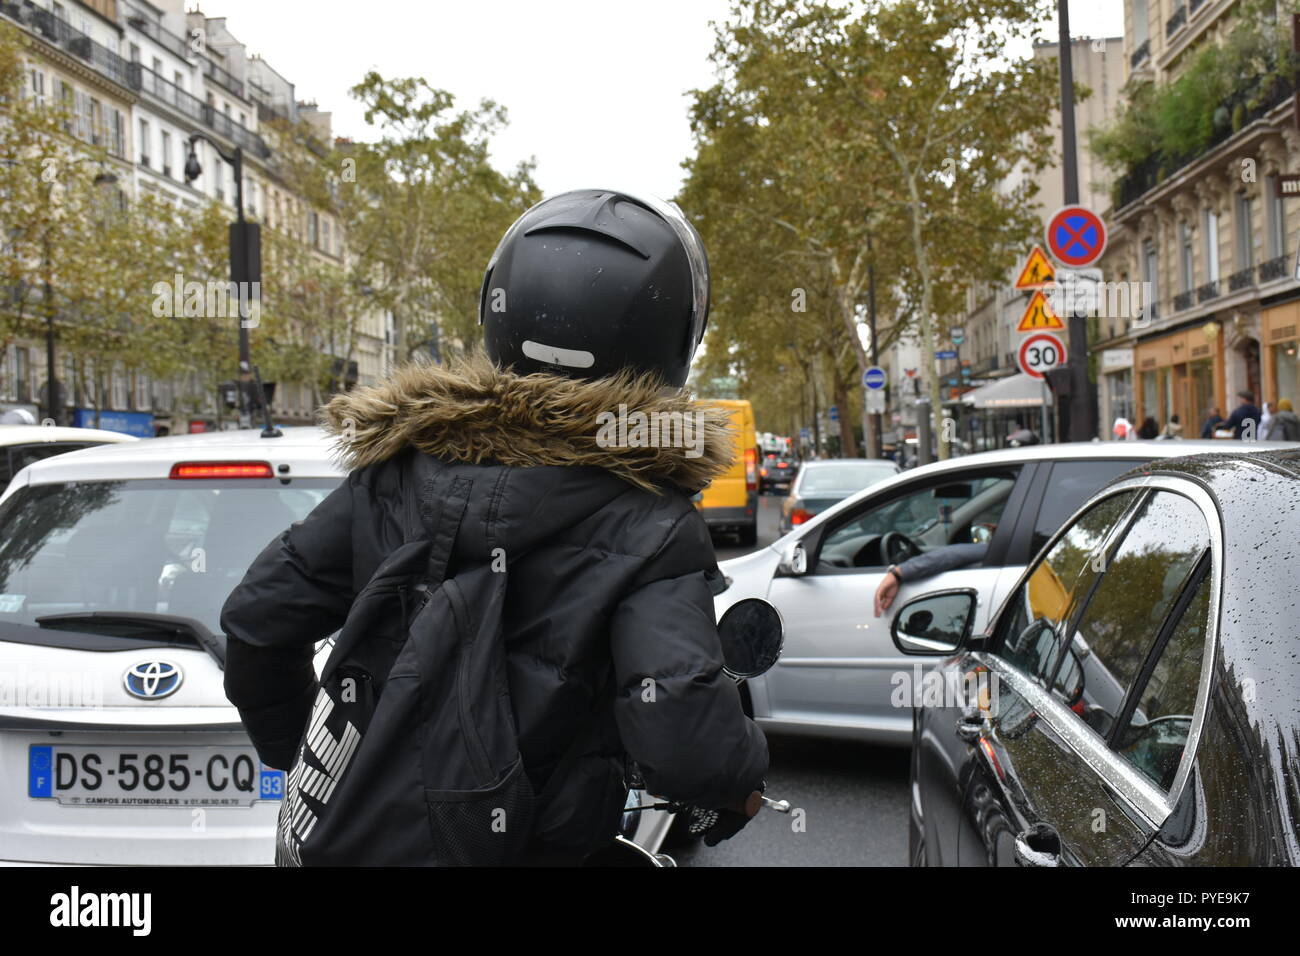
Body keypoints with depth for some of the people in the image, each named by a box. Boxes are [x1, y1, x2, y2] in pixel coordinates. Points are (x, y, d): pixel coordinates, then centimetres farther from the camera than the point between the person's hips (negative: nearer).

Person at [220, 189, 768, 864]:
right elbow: (685, 742, -26)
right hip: (532, 844, -4)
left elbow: (257, 617, 3)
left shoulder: (402, 463, -1)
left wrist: (292, 749, 20)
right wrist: (744, 778, -3)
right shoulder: (652, 528, -15)